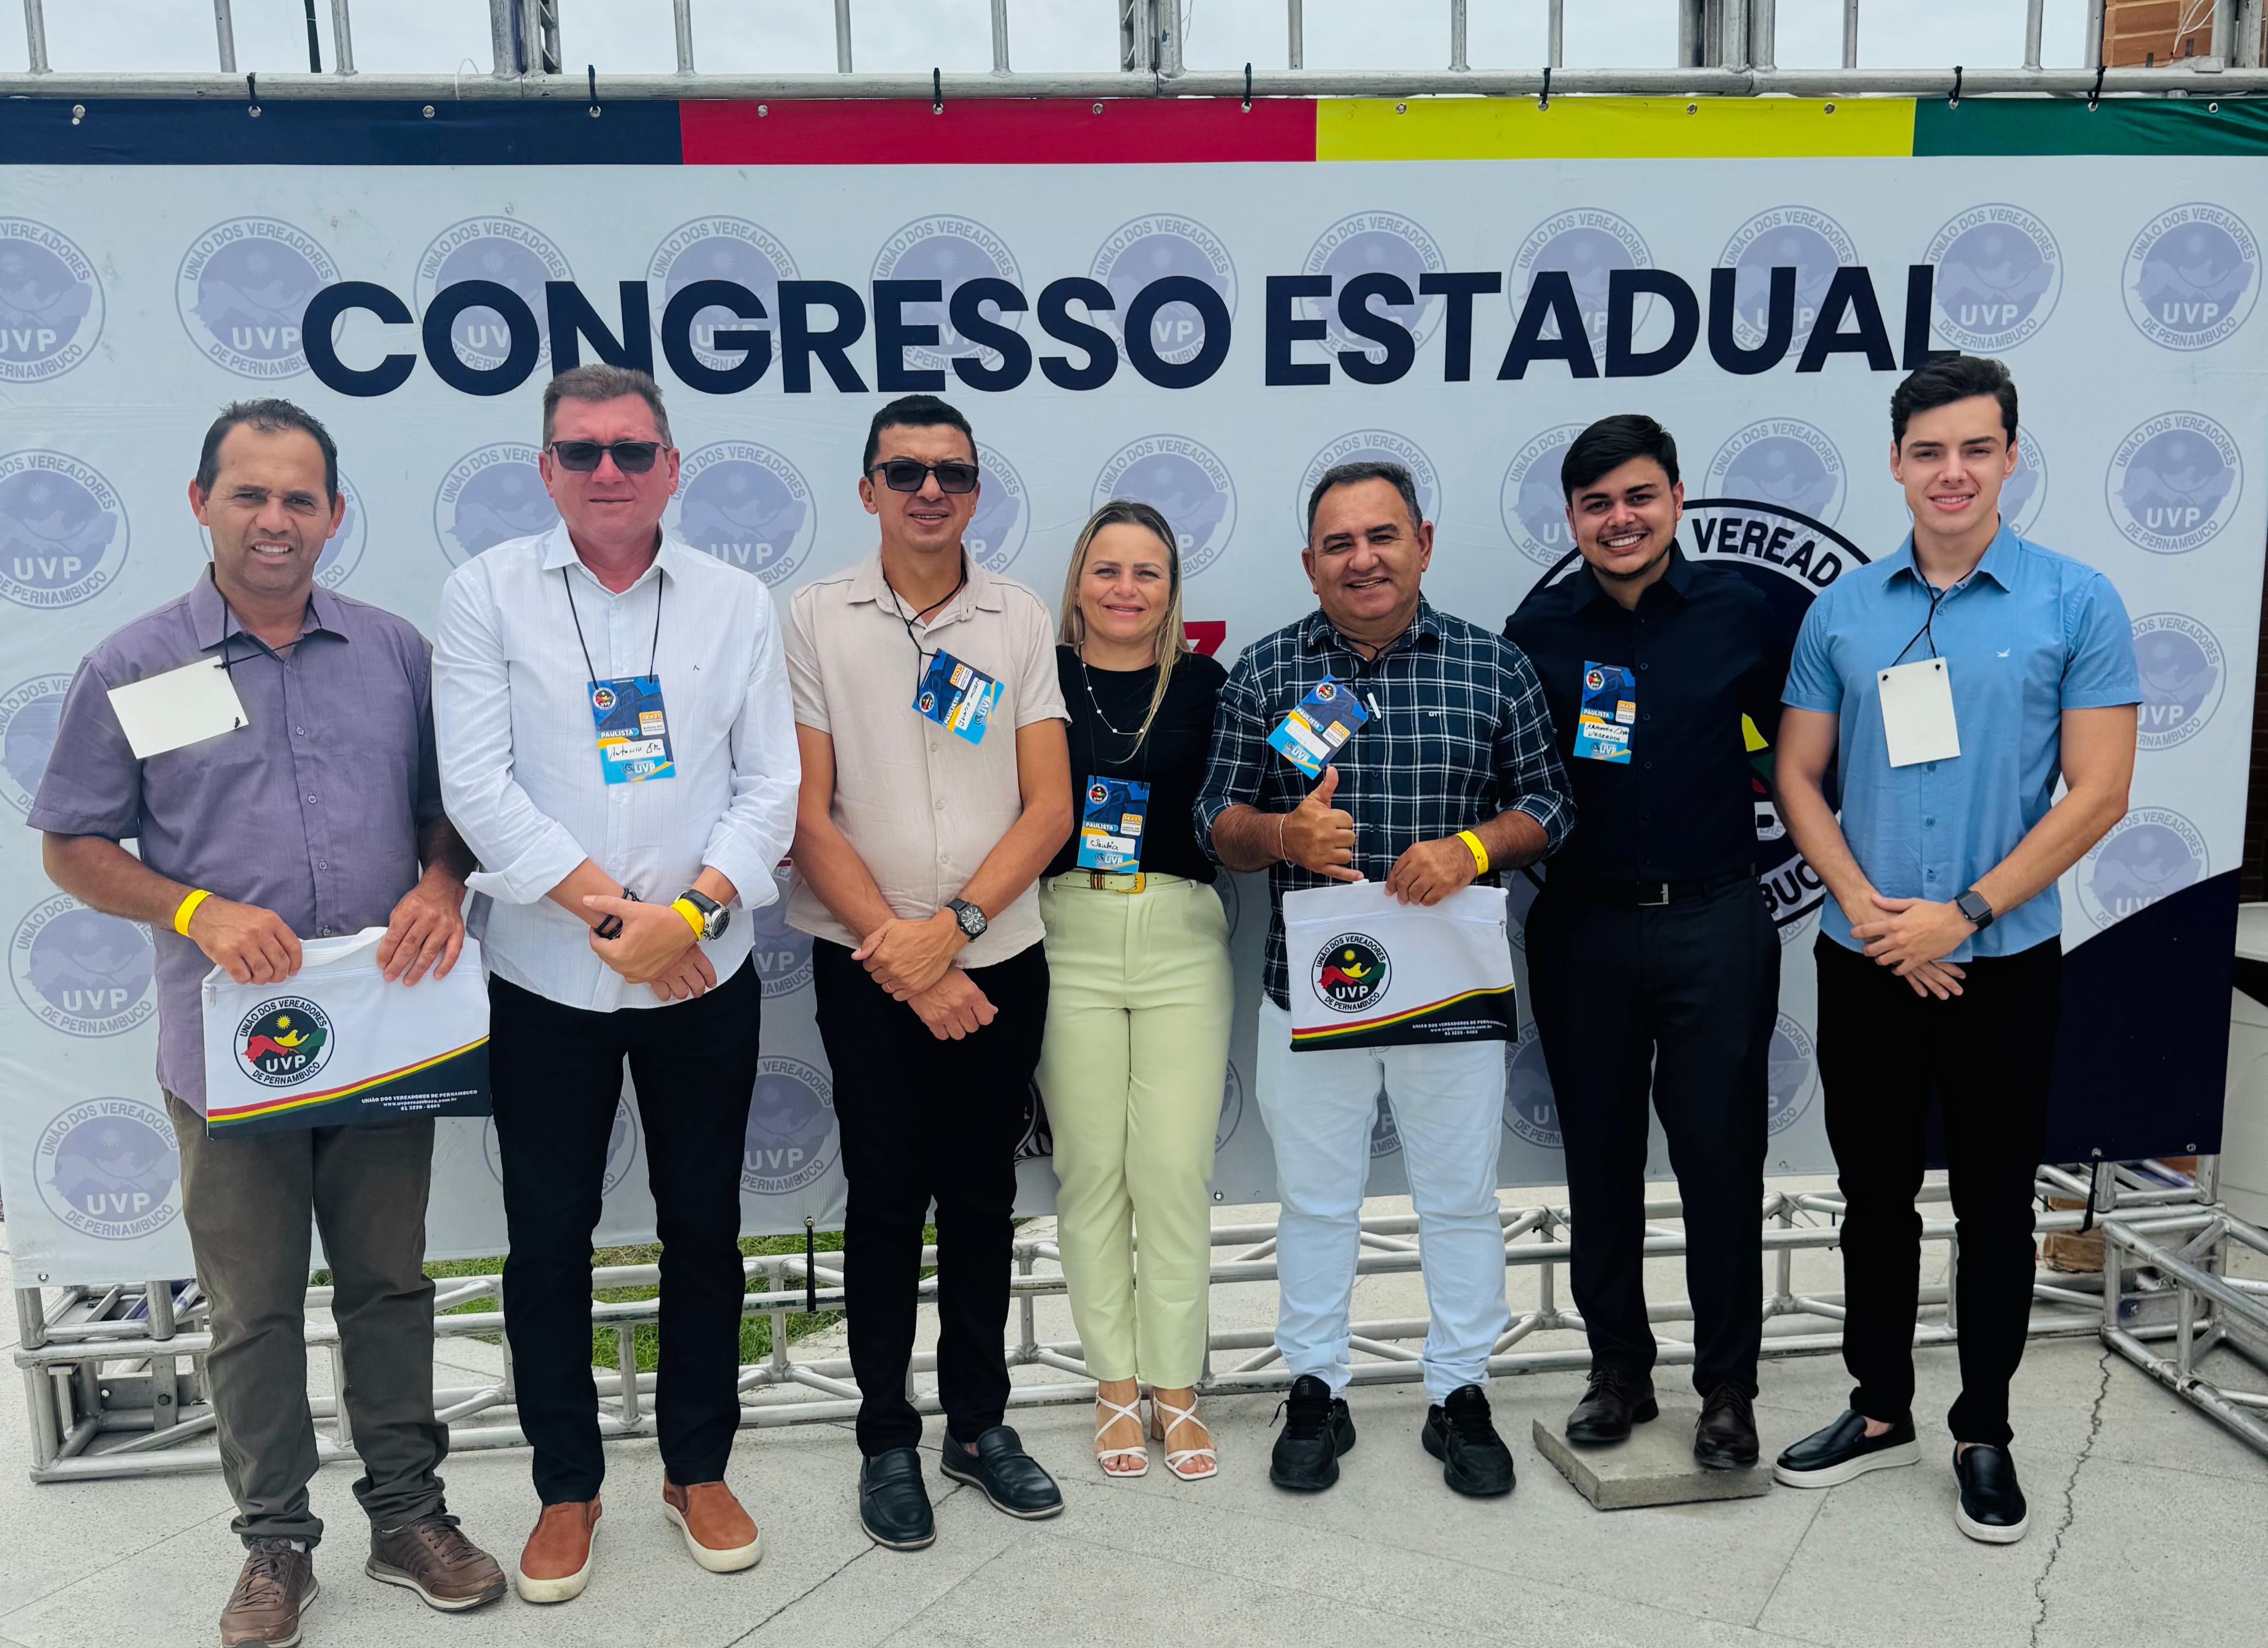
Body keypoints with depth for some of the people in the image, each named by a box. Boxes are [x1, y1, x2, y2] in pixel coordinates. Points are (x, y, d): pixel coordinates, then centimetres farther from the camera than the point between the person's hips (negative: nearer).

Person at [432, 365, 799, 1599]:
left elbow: (771, 789, -1)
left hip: (703, 978, 1)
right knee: (548, 1242, 9)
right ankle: (567, 1489, 28)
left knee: (705, 1230, 11)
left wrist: (684, 915, -15)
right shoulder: (486, 594, -1)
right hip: (544, 981, -1)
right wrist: (608, 911, -16)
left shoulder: (736, 604, 3)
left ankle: (699, 1470, 30)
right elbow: (479, 785, -9)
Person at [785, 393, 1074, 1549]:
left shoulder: (1021, 620, 2)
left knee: (983, 1198, 12)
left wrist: (950, 926, -15)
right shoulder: (818, 619, -3)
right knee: (887, 1202, 6)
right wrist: (902, 960, -11)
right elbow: (806, 812, -6)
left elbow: (1049, 806, -2)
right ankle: (888, 1440, 22)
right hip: (868, 967, -2)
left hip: (999, 961, 2)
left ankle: (979, 1423, 28)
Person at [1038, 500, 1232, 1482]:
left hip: (1181, 939, 0)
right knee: (1091, 1171, 6)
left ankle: (1175, 1392, 17)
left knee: (1175, 1172, 0)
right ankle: (1114, 1387, 22)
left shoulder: (1205, 685, 7)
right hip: (1067, 937, 0)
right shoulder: (1040, 680, 4)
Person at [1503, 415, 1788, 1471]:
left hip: (1714, 926, -1)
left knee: (1720, 1154, 4)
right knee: (1600, 1155, 11)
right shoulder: (1540, 628, 3)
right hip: (1582, 928, 2)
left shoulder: (1738, 611, 0)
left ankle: (1729, 1386, 19)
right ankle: (1619, 1370, 27)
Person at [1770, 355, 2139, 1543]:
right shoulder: (1841, 611, 3)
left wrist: (1962, 914, -14)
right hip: (1864, 960, 2)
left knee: (1996, 1207, 9)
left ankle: (1984, 1433, 26)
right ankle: (1881, 1411, 29)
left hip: (2003, 963, -2)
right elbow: (1798, 778, 4)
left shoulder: (2075, 603, -4)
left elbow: (2098, 793, -8)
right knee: (1875, 1195, 13)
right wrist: (1869, 911, -10)